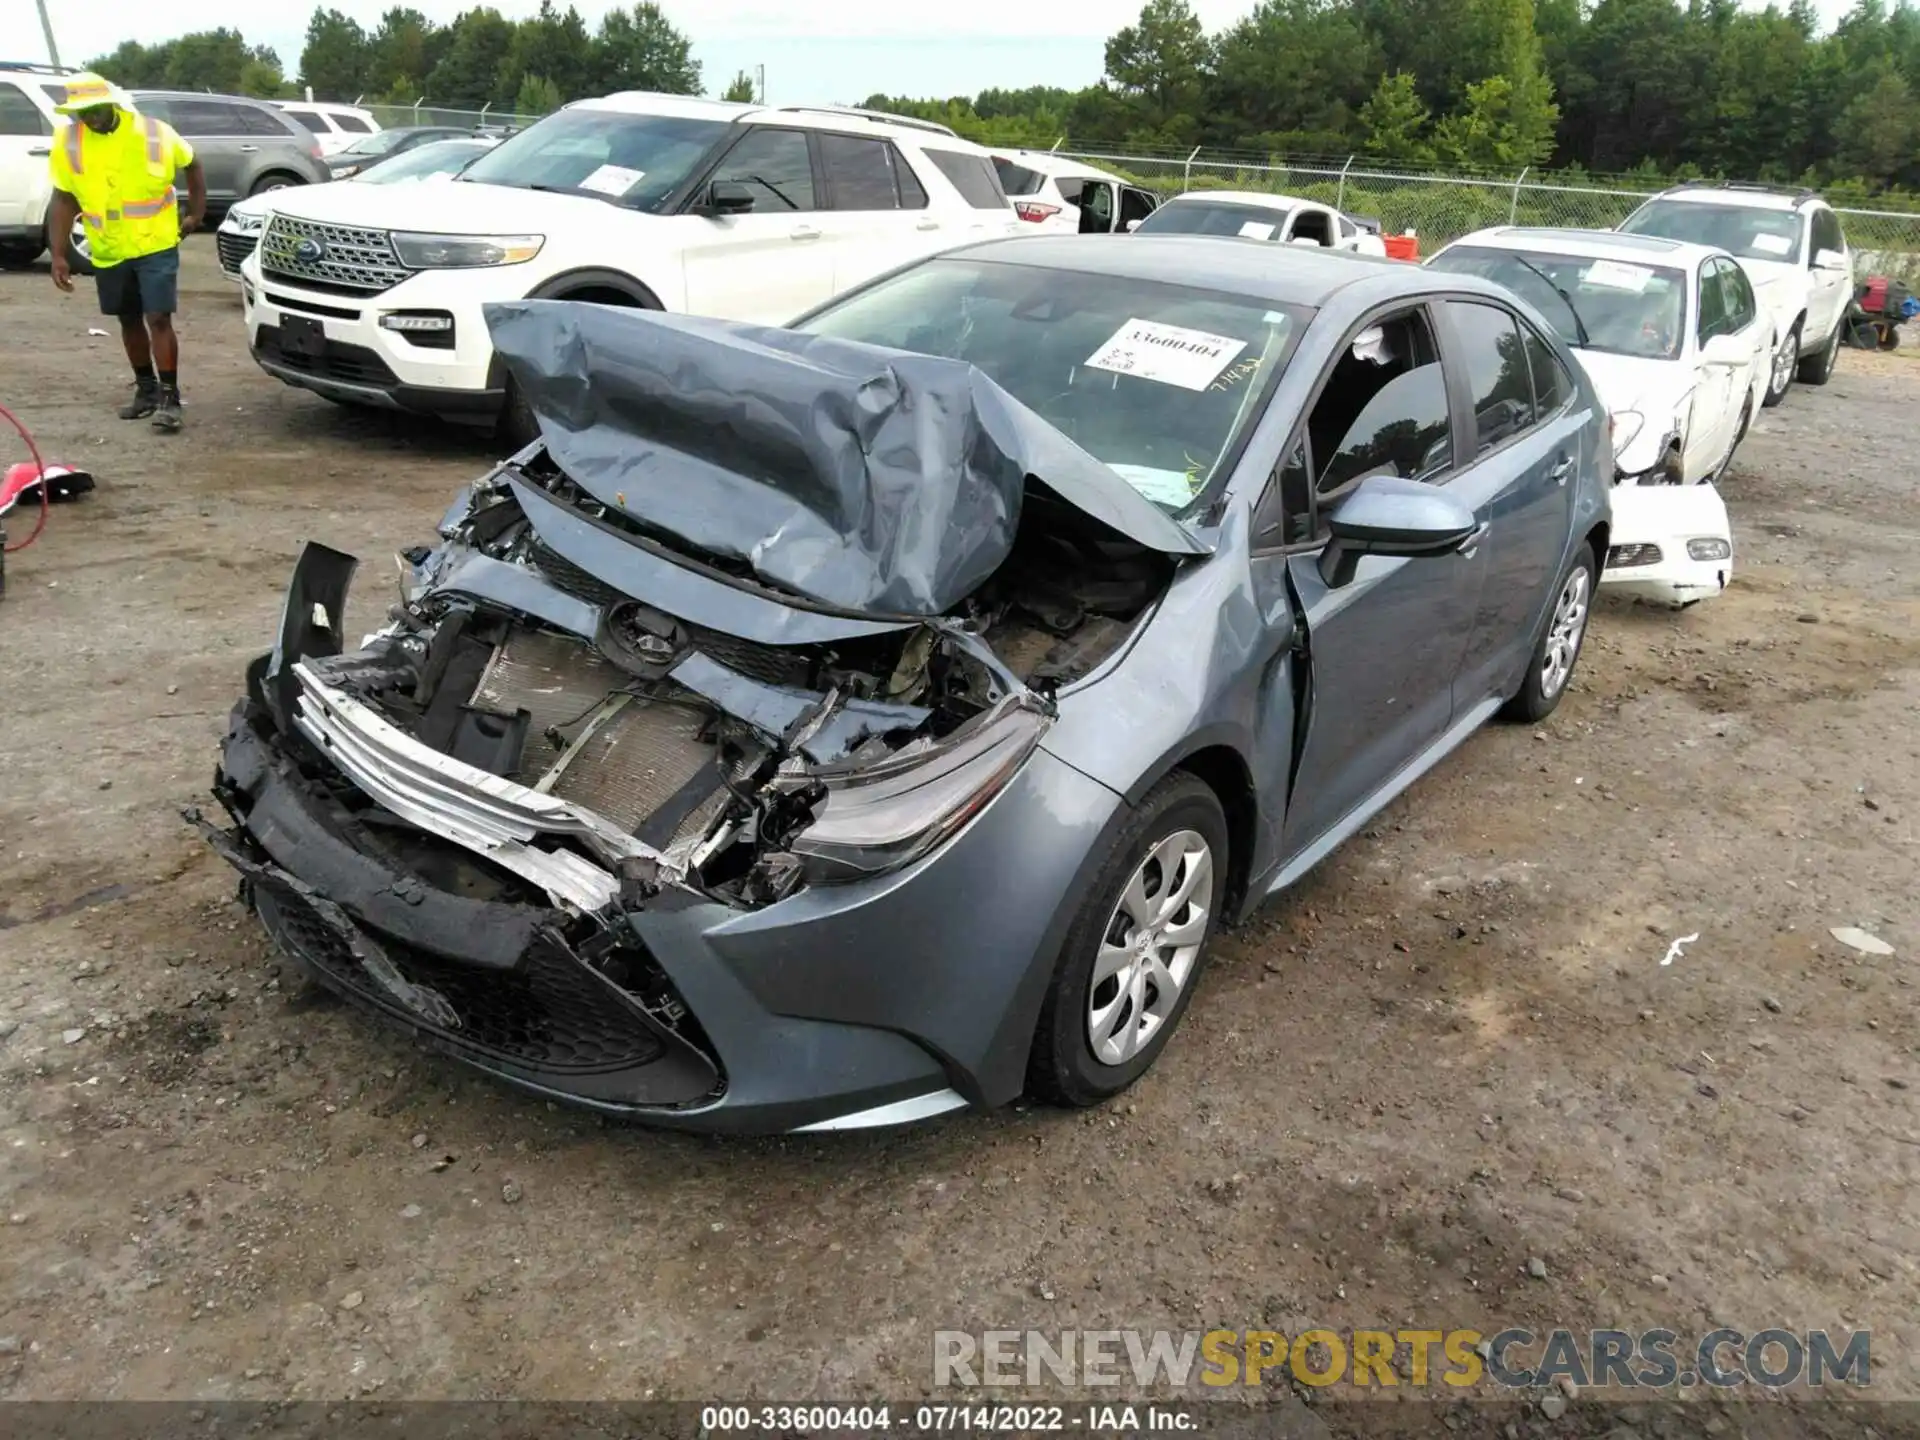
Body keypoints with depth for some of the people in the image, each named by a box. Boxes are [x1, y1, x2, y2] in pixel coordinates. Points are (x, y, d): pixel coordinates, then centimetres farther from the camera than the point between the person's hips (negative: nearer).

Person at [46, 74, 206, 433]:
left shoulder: (156, 134, -10)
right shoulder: (68, 142, -4)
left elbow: (192, 165, 9)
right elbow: (63, 200, 2)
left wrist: (197, 213, 6)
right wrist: (59, 254, -2)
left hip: (156, 245, -3)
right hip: (108, 253, 3)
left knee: (158, 319, -10)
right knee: (129, 321, 13)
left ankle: (169, 397, -4)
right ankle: (146, 389, 27)